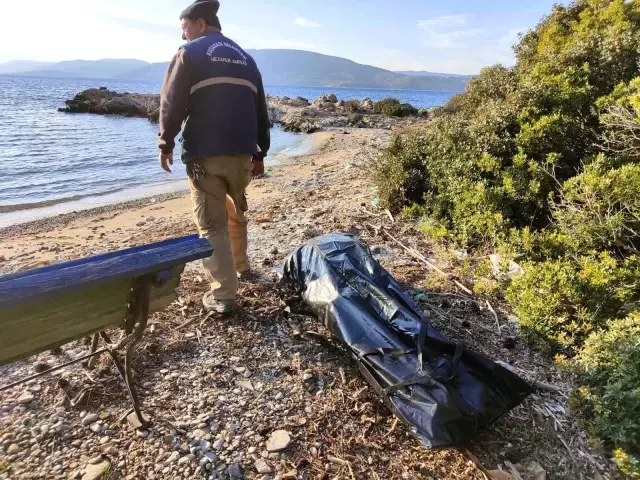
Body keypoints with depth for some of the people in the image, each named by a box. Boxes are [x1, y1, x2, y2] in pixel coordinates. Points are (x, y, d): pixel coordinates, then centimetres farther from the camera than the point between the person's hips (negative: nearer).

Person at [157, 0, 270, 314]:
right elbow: (261, 111, 17)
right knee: (236, 213, 25)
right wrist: (260, 153, 20)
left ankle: (223, 295, 0)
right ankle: (240, 265, 39)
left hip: (204, 154, -5)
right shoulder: (246, 58, 19)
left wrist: (166, 143, 6)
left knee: (212, 225, -1)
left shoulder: (190, 53, 2)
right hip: (242, 153, 6)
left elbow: (172, 103, -5)